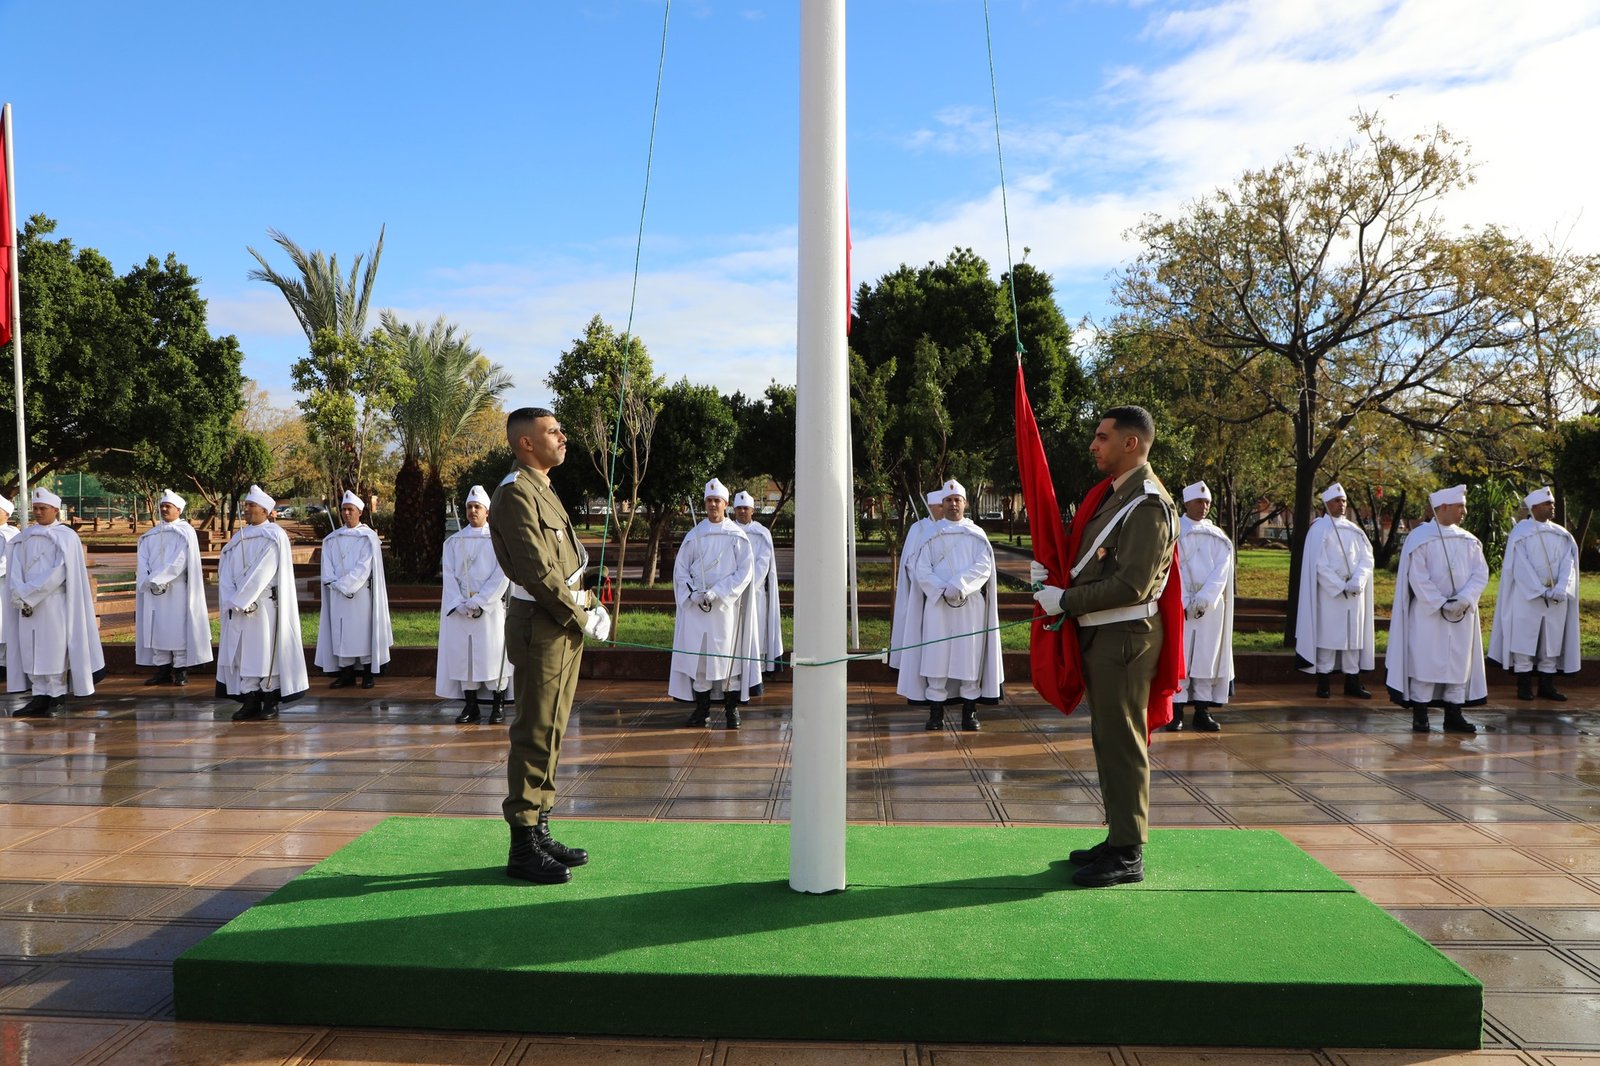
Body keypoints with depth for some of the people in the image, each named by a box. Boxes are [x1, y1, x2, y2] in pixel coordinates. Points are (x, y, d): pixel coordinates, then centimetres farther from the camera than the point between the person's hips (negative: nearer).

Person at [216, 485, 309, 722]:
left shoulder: (274, 536, -6)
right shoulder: (238, 538, 13)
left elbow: (262, 572, -14)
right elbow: (225, 569, 6)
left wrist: (239, 599, -16)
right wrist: (231, 600, -9)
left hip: (265, 605, -6)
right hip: (239, 606, 6)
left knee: (266, 651, -3)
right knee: (242, 651, 5)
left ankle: (270, 703, 5)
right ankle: (249, 702, 10)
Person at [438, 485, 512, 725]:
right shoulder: (454, 542, 11)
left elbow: (501, 577, -6)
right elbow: (449, 576, 5)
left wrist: (479, 602, -13)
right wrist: (461, 604, -9)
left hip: (490, 608, -3)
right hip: (460, 609, 3)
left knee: (492, 653, -4)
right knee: (462, 654, 1)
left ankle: (498, 706, 3)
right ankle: (471, 707, 7)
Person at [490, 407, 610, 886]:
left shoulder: (543, 490, 17)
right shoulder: (515, 493, -15)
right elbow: (537, 571, -21)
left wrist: (588, 604, 5)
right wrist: (582, 617, -16)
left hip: (564, 627, 10)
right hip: (540, 627, -10)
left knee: (550, 732, 15)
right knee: (535, 734, -5)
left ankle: (539, 831, 25)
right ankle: (523, 848, 3)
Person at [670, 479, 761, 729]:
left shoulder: (737, 536, 0)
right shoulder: (693, 536, 7)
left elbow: (745, 571, -5)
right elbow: (680, 569, 8)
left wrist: (716, 593, -13)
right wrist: (694, 595, -8)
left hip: (726, 606, -2)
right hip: (696, 606, 2)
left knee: (728, 654, -1)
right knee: (698, 654, 1)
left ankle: (731, 709, 7)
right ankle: (702, 708, 9)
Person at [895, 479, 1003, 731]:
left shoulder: (977, 535, 9)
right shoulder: (931, 537, 10)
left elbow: (983, 566, -3)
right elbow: (921, 569, 1)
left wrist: (960, 586, -17)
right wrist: (943, 591, -13)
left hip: (970, 605, 0)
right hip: (937, 605, 0)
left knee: (969, 656, -1)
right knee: (936, 657, -4)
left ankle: (969, 712, 5)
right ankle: (936, 714, 0)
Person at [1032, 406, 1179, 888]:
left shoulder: (1149, 505, -17)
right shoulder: (1112, 493, 13)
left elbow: (1131, 585, -22)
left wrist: (1064, 601, -17)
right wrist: (1053, 570, 4)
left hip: (1125, 637, -10)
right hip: (1100, 634, 10)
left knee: (1123, 744, -4)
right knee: (1108, 740, 15)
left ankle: (1128, 856, 4)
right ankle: (1118, 839, 26)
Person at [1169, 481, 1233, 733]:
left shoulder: (1219, 538, 11)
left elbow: (1221, 571, 1)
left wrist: (1204, 599, -13)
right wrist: (1184, 603, -14)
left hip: (1211, 605, 3)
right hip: (1178, 604, -3)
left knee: (1207, 656, 1)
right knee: (1178, 656, -6)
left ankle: (1202, 712, 4)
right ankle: (1176, 710, -4)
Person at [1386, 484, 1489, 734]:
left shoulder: (1469, 540, 9)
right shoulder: (1419, 537, -6)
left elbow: (1480, 573, 2)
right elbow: (1417, 577, -11)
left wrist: (1464, 599, -14)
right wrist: (1441, 605, -17)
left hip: (1463, 613, 5)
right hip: (1427, 613, -5)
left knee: (1460, 662, 5)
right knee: (1425, 662, -3)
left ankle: (1453, 715, 11)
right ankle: (1420, 716, 3)